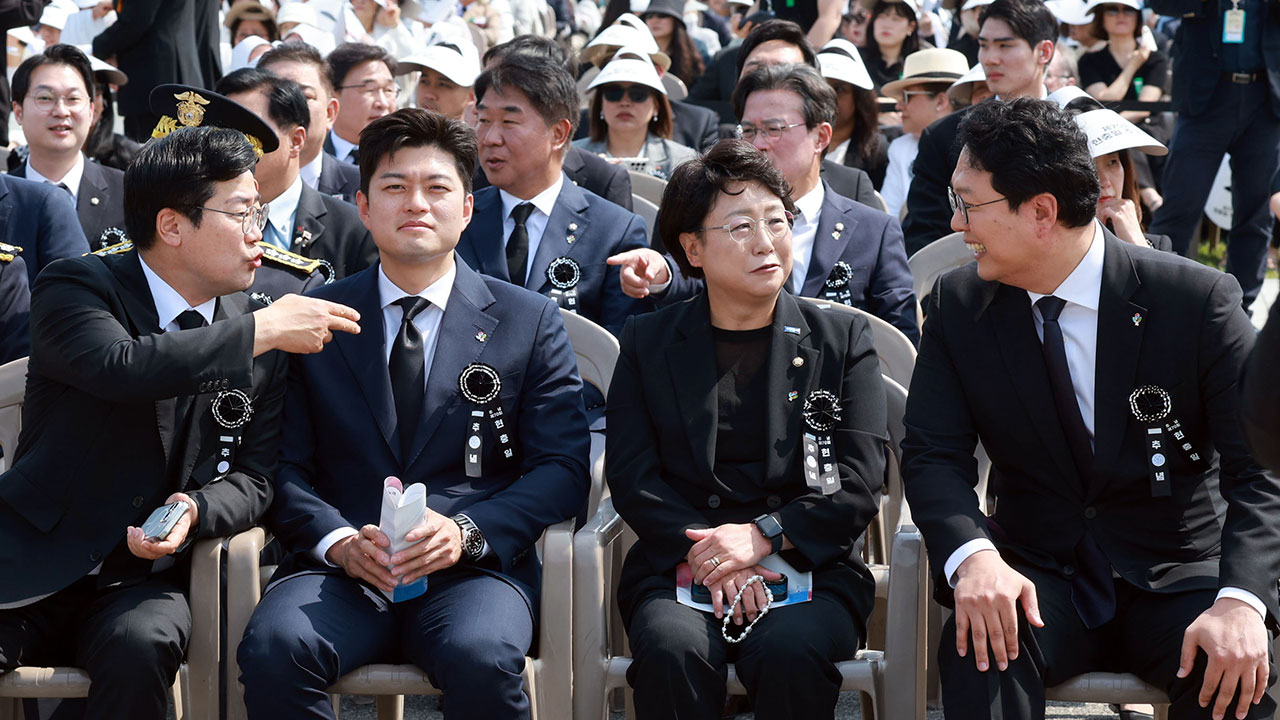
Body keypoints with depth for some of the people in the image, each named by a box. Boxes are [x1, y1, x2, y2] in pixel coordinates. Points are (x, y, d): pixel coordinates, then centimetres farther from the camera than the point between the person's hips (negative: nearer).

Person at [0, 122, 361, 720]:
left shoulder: (260, 332, 9)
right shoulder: (74, 287, -3)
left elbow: (253, 480, 10)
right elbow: (122, 367, -25)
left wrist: (195, 510, -13)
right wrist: (261, 331, -18)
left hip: (144, 578, 3)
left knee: (139, 646, -32)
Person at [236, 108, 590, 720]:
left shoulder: (530, 321, 12)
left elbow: (561, 468, 4)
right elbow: (285, 466, 8)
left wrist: (466, 531, -13)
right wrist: (340, 541, -13)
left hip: (473, 566, -1)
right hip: (341, 569, 1)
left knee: (481, 659, -35)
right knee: (273, 649, -31)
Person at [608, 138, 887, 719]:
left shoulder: (843, 338, 11)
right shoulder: (647, 343, 13)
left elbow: (860, 483, 2)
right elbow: (631, 476, 3)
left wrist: (763, 536, -14)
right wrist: (706, 553, -14)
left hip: (810, 565, 0)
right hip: (680, 567, 0)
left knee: (789, 654, -34)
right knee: (671, 652, -33)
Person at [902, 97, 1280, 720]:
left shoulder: (1198, 300, -9)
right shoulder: (959, 306, 2)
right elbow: (933, 454, -3)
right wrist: (972, 555, -26)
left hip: (1175, 577, -1)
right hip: (1036, 579, 1)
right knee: (979, 650, -33)